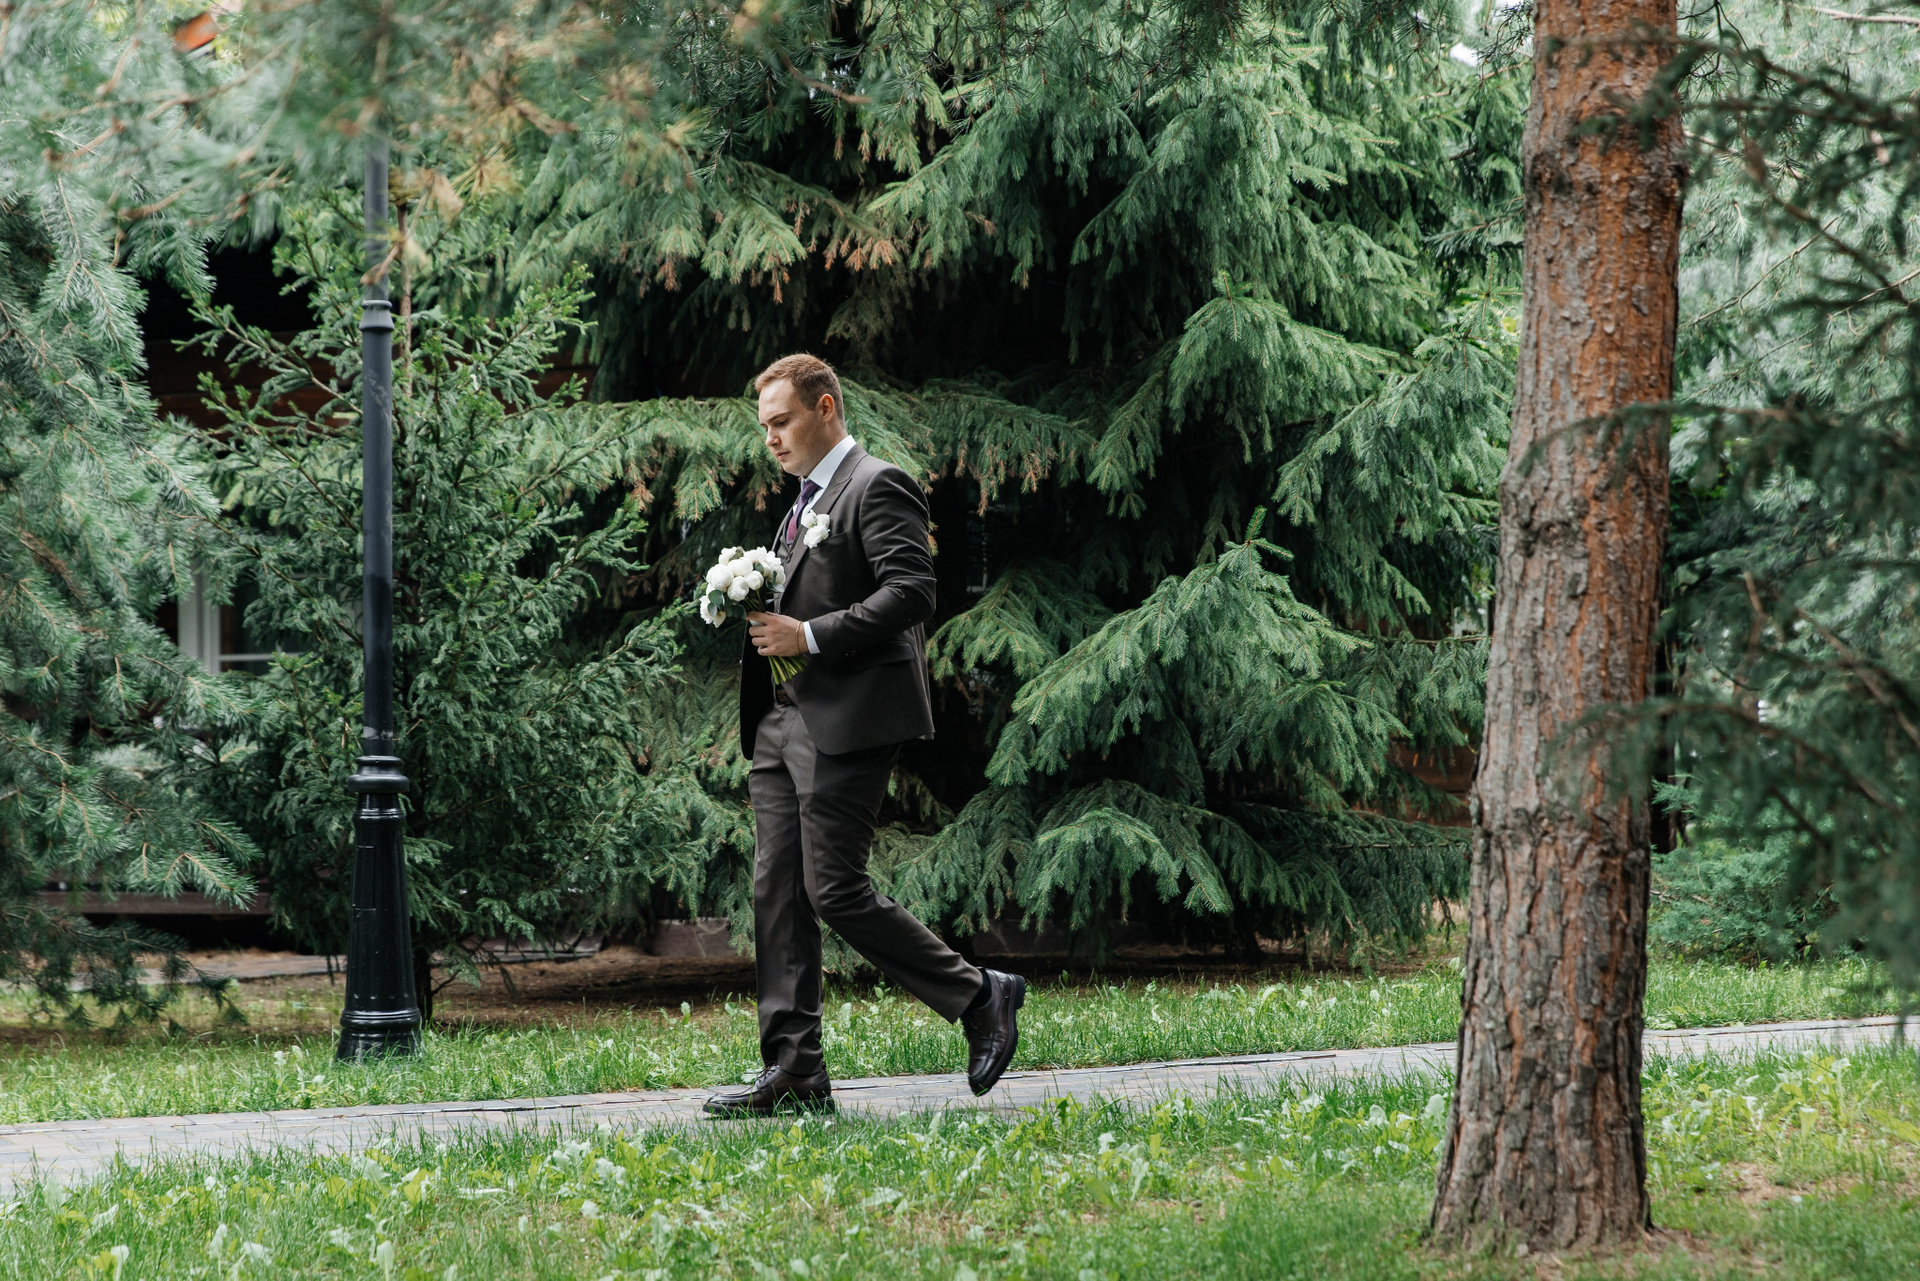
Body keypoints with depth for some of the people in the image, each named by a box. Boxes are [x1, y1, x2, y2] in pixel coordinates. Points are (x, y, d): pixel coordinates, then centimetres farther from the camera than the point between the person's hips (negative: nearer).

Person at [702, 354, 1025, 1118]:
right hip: (783, 722, 10)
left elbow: (912, 592, -19)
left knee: (835, 890, -11)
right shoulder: (806, 501, 22)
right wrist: (765, 618, 10)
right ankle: (794, 1073, 5)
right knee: (778, 894, 4)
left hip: (846, 721, -10)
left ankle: (980, 998, 4)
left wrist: (810, 636, -20)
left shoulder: (876, 488, -9)